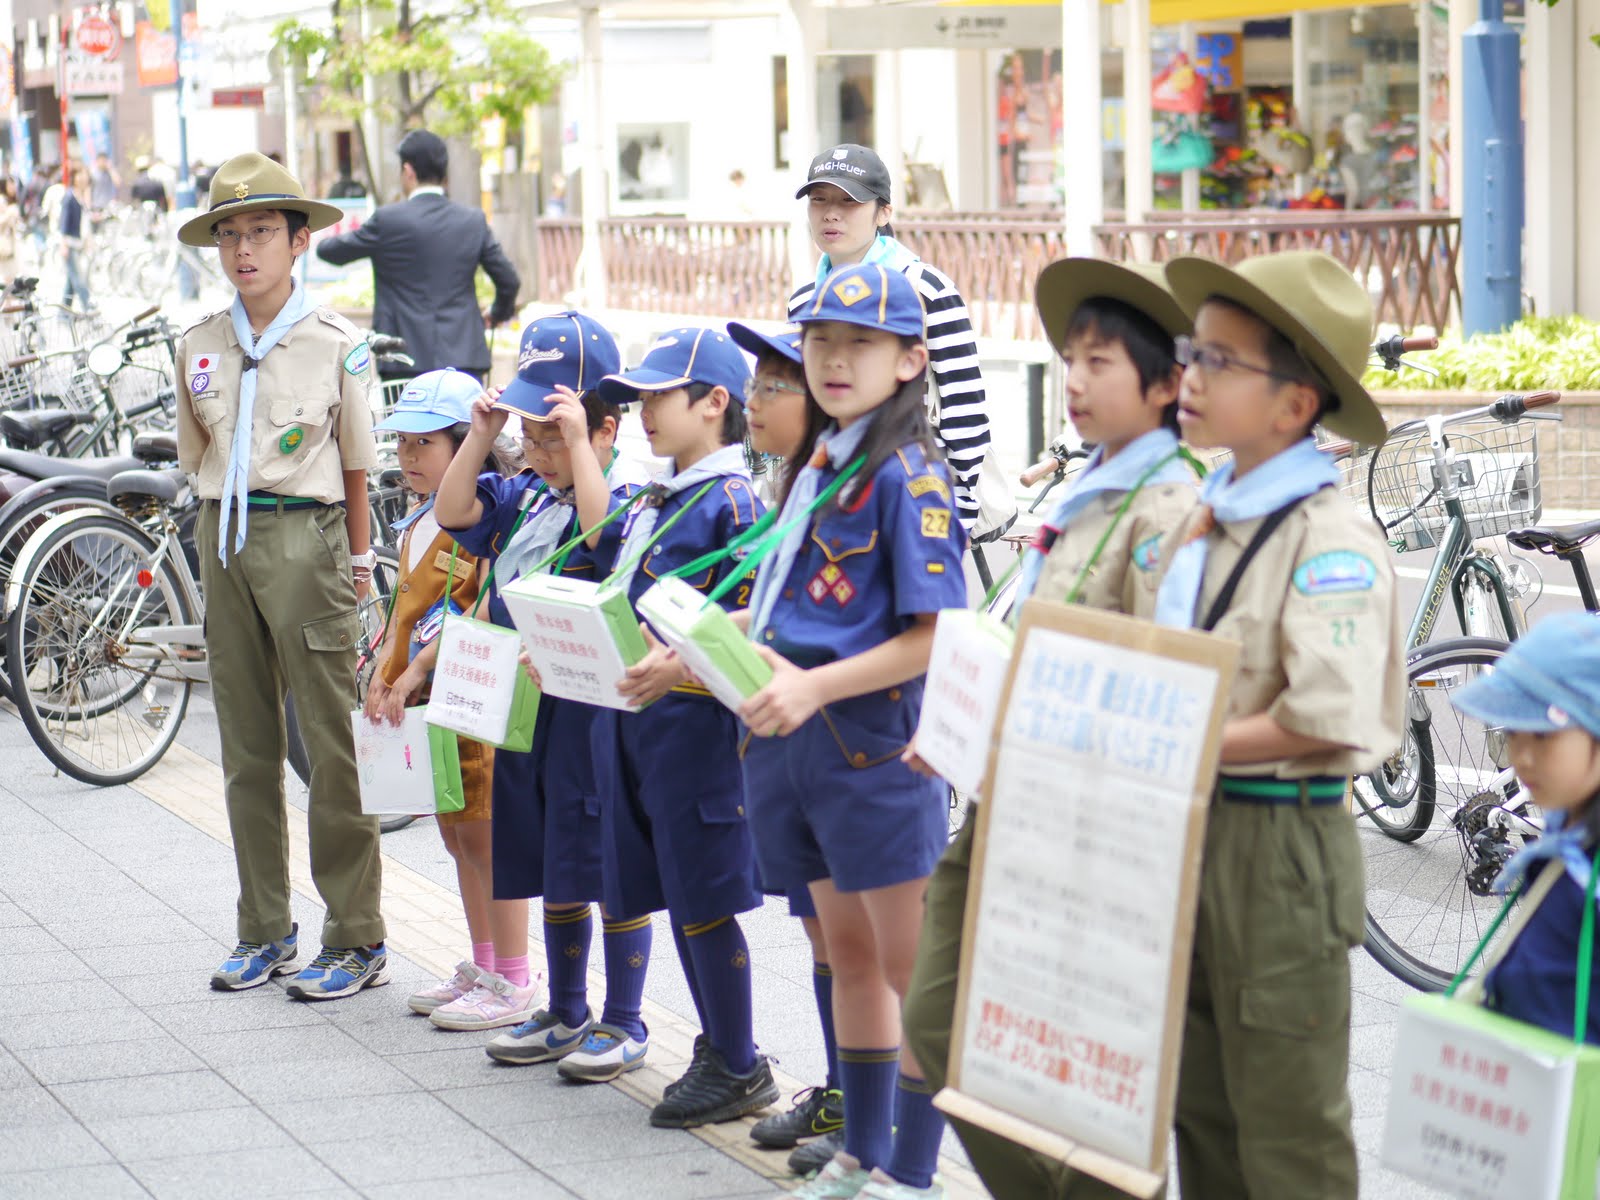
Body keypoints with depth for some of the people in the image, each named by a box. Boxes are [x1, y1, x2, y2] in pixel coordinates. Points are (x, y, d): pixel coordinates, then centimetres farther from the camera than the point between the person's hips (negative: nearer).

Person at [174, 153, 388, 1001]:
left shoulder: (335, 344, -3)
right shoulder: (199, 346, 8)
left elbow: (357, 464, 2)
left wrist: (358, 560, 2)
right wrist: (220, 532, 9)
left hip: (305, 537, -5)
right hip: (223, 540, 5)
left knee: (332, 739, -4)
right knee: (246, 743, 10)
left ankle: (356, 938, 2)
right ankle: (265, 929, 19)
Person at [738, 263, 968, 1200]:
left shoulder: (910, 475, -11)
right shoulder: (822, 465, 14)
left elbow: (937, 635, -17)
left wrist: (814, 687, -24)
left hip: (876, 736, -9)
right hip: (801, 735, 9)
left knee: (913, 965, -1)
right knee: (849, 950, 16)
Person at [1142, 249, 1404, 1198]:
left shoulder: (1331, 539, -17)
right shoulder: (1206, 520, 10)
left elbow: (1329, 718, -26)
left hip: (1280, 842, -9)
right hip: (1189, 833, 9)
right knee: (1202, 1112, 18)